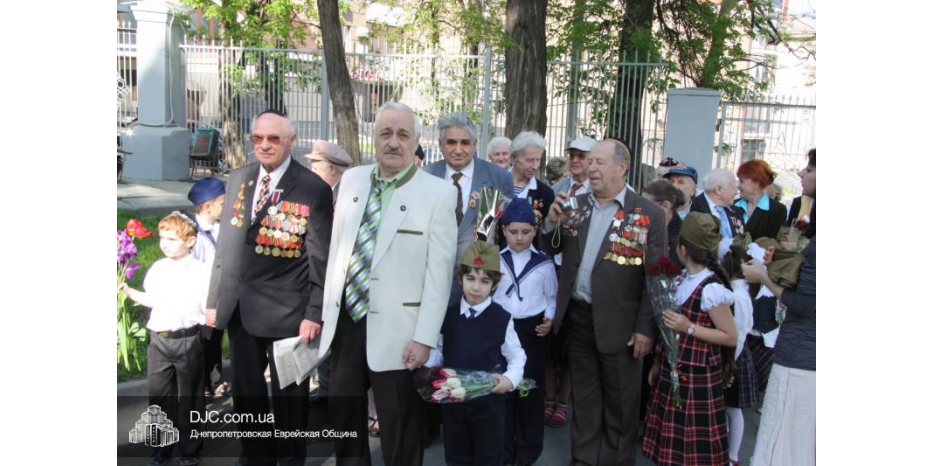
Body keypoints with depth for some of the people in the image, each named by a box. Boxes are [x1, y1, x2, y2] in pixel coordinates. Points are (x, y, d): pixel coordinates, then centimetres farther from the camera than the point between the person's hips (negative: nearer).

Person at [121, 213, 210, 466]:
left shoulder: (201, 271, -13)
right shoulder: (157, 269, 5)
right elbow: (155, 301, 16)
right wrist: (128, 291, 10)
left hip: (188, 340, -5)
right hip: (158, 339, 5)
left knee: (189, 398, 9)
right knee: (159, 395, 14)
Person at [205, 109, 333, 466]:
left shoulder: (313, 188, -10)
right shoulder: (239, 179, 8)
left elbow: (321, 258, -9)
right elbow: (226, 244, 11)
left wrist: (314, 313, -12)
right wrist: (214, 299, 9)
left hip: (285, 311, -5)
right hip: (238, 308, 5)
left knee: (289, 394, 10)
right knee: (247, 392, 16)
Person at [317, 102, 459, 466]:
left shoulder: (439, 193, -10)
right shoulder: (351, 179, 6)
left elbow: (439, 272, -12)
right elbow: (336, 247, 10)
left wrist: (424, 338, -15)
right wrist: (328, 309, 8)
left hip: (394, 327, -5)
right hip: (345, 319, 5)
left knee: (399, 427, 9)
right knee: (342, 411, 20)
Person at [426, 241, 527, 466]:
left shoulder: (502, 318, -8)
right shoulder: (448, 315, 1)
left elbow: (516, 355, -2)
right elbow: (439, 352, 8)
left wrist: (511, 379, -19)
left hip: (489, 401, -3)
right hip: (452, 399, 3)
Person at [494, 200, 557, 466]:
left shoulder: (544, 263, -1)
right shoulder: (495, 260, 0)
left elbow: (552, 298, 7)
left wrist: (549, 320, -9)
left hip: (534, 330, 0)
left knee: (531, 388, 7)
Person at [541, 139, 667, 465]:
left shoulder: (649, 214, -7)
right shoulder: (575, 205, 7)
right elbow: (551, 251, 11)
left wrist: (646, 328, -12)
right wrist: (552, 222, -9)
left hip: (620, 325, -4)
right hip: (578, 318, 4)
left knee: (620, 406, 11)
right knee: (583, 400, 17)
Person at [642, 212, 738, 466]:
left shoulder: (711, 288, -19)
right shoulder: (682, 278, 4)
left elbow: (731, 337, -14)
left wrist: (689, 327, -21)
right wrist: (658, 362, 17)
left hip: (697, 376, -8)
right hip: (672, 370, 8)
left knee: (694, 443, 4)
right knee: (670, 436, 17)